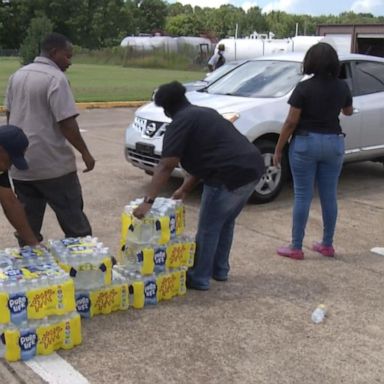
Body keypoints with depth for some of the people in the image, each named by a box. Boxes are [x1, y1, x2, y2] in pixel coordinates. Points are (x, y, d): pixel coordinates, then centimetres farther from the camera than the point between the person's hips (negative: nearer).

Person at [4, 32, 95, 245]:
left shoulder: (17, 75, 11)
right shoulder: (56, 78, -14)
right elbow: (66, 123, -18)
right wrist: (85, 153, -10)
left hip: (20, 163, 7)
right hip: (52, 163, -7)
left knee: (27, 223, 12)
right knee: (72, 218, 5)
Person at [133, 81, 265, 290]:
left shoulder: (180, 123, -4)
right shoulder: (205, 114, 24)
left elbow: (166, 166, -12)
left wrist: (148, 201, -12)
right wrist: (185, 189, 26)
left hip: (231, 175, -9)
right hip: (253, 167, 9)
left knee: (209, 228, 5)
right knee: (226, 222, 24)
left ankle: (199, 278, 16)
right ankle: (220, 270, 35)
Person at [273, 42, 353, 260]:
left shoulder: (304, 88, -12)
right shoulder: (342, 87, 1)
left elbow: (291, 122, -12)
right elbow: (348, 112, 20)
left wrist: (278, 149, -4)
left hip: (306, 143, -4)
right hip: (334, 143, 4)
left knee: (303, 196, 1)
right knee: (330, 196, 11)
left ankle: (296, 248, 7)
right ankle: (327, 245, 21)